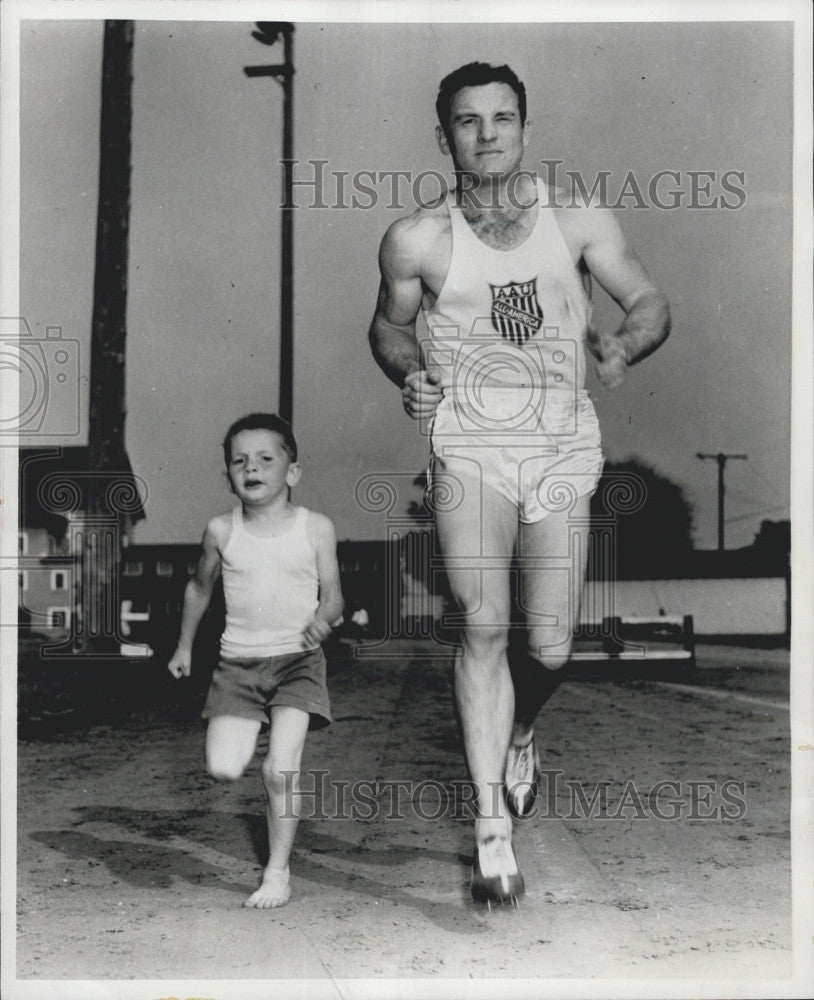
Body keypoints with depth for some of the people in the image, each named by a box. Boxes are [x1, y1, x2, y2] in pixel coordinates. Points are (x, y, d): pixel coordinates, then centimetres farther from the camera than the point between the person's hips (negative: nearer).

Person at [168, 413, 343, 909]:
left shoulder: (315, 528, -4)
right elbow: (200, 587, 18)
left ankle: (278, 872, 5)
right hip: (238, 662, 2)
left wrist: (323, 618, -21)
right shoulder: (221, 531, 1)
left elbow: (333, 595, 1)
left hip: (297, 659, -2)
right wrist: (184, 646, 24)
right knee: (223, 768, -10)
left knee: (281, 768, -12)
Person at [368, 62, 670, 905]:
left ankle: (519, 733, 37)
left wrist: (625, 345, -12)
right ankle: (492, 822, -3)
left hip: (563, 447, 2)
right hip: (470, 444, -1)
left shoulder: (579, 221, 4)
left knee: (550, 647, 0)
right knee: (482, 627, -14)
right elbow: (388, 325, 16)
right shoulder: (417, 239, 2)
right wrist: (407, 373, -5)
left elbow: (651, 303, 10)